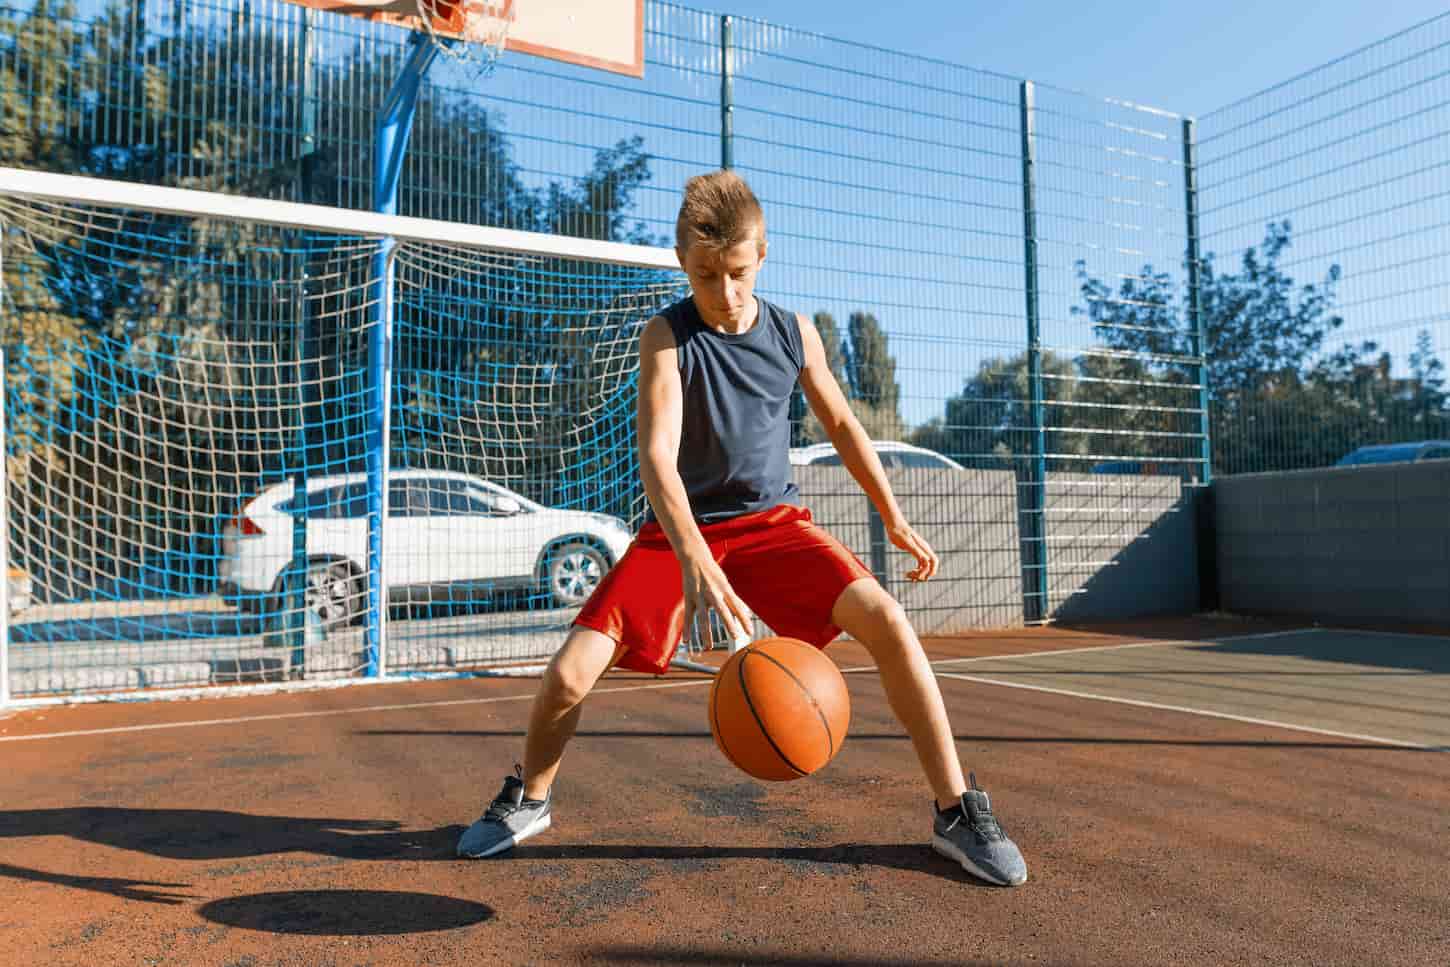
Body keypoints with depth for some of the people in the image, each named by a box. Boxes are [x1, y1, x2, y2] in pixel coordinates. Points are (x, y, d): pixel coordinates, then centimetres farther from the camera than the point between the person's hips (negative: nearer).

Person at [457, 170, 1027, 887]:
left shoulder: (794, 334, -1)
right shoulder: (666, 336, -12)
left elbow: (840, 423, 14)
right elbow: (657, 456, -26)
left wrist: (894, 519, 15)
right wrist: (696, 564, -43)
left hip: (773, 522, 2)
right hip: (681, 532, -1)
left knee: (887, 622, -21)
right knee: (568, 674, -14)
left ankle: (957, 813, -4)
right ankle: (528, 801, 20)